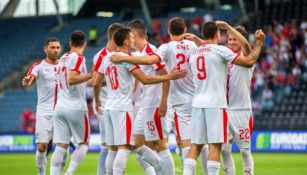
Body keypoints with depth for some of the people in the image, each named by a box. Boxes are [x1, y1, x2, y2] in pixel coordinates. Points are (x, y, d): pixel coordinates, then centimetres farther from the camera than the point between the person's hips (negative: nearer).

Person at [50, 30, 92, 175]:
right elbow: (71, 79, -21)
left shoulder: (63, 58, 14)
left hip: (60, 107, 6)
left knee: (61, 146, 3)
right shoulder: (78, 58, -8)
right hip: (76, 108, -6)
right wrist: (91, 75, -20)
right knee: (83, 143, 8)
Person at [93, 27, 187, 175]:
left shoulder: (107, 58, 12)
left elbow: (96, 84, 18)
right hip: (122, 108, -8)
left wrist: (97, 101, 35)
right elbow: (145, 80, -16)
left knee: (113, 148, 10)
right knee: (124, 147, -9)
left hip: (109, 107, 8)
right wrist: (170, 76, -12)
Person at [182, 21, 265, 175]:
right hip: (216, 104, -6)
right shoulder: (220, 50, -5)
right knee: (215, 145, -5)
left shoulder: (194, 54, 14)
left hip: (197, 103, 6)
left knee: (195, 145, 7)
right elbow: (249, 62, -7)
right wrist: (259, 43, 6)